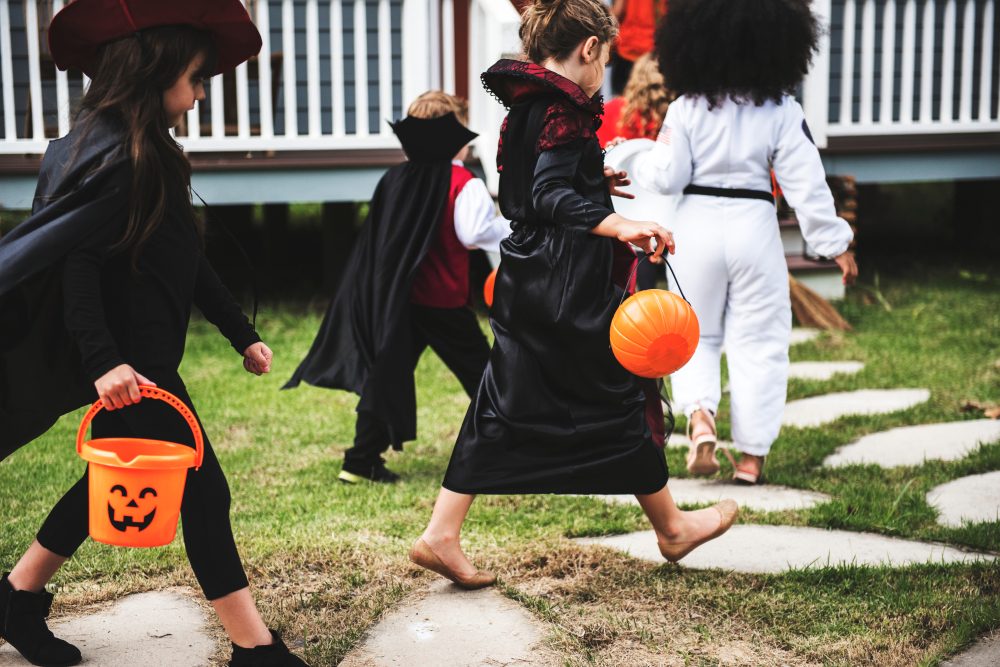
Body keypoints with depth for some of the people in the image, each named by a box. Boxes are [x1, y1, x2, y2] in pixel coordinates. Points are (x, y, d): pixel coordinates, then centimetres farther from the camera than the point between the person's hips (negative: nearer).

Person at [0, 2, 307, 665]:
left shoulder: (149, 152, 12)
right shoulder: (113, 156, -18)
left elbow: (187, 259, 16)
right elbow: (74, 262, -26)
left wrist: (242, 333, 17)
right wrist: (102, 361, -34)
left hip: (140, 352, 10)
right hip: (130, 360, -10)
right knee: (201, 488, -4)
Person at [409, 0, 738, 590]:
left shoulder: (524, 107, 13)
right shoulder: (566, 108, -15)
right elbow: (550, 197, -27)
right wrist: (620, 226, -39)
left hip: (526, 283, 9)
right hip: (571, 290, -8)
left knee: (503, 410, 9)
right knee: (621, 402, 7)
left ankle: (442, 535, 6)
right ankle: (673, 528, 24)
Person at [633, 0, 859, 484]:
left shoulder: (686, 108, -4)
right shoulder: (782, 111, -4)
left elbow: (667, 177, -4)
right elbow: (806, 185, -4)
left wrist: (642, 163, 18)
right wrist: (836, 243, 2)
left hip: (697, 226, 1)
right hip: (754, 227, 0)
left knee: (696, 333, 17)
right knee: (758, 340, 9)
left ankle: (700, 414, -8)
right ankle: (751, 453, 11)